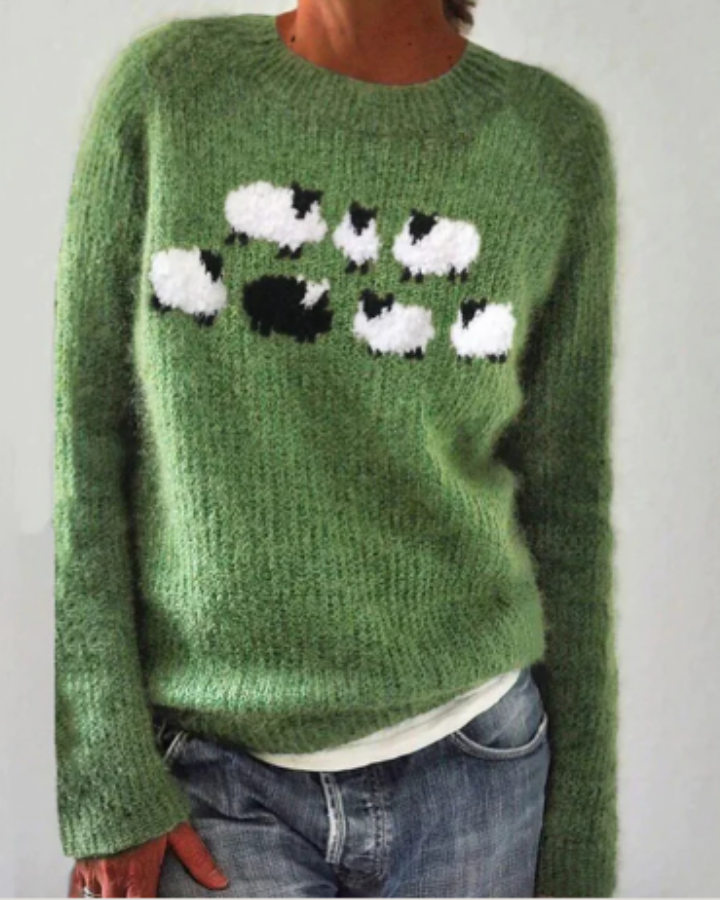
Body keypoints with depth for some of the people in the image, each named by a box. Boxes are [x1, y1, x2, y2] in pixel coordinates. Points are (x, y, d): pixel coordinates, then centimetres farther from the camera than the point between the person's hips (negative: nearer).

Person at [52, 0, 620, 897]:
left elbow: (565, 499, 2)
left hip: (469, 763, 1)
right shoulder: (165, 85, -4)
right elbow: (82, 445, -3)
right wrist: (107, 786, -7)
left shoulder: (559, 137, -3)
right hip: (214, 775, 0)